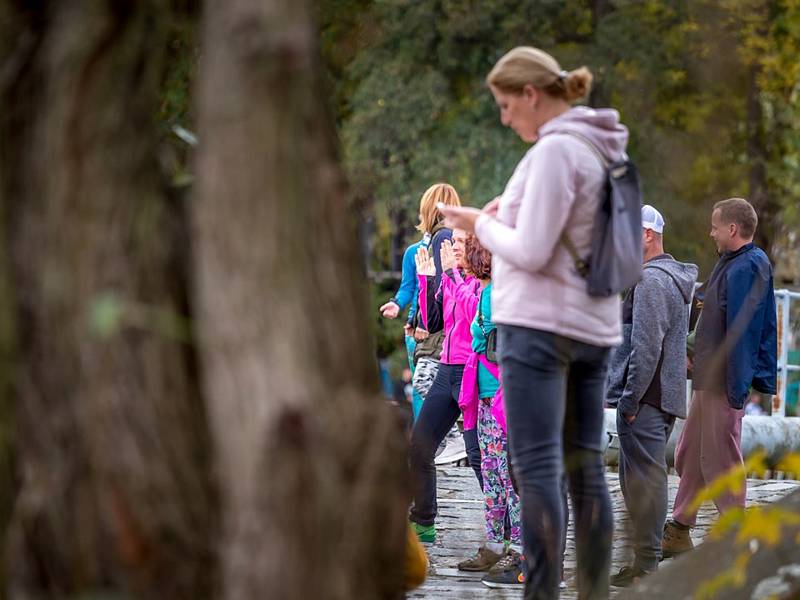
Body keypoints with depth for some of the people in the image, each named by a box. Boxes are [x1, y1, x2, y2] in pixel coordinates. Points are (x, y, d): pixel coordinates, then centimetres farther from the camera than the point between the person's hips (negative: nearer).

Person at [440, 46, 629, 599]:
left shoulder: (556, 149, -14)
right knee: (585, 468, 9)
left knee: (536, 470, -8)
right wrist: (513, 212, 12)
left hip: (539, 324, -9)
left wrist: (480, 225, 0)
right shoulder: (603, 148, 13)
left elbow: (531, 253, -16)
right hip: (594, 326, 9)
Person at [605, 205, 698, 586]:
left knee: (644, 481, -7)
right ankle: (646, 561, 19)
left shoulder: (651, 280, -14)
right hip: (665, 396, 10)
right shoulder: (673, 277, 19)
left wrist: (630, 399, -18)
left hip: (645, 398, -10)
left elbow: (646, 348, -21)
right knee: (639, 480, 15)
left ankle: (645, 568, -5)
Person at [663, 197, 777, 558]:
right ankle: (679, 534, 23)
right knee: (690, 453, 15)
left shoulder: (745, 269, -18)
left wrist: (736, 388, -24)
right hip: (708, 379, 11)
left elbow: (740, 332, -22)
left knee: (719, 458, -4)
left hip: (723, 382, -11)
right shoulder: (733, 264, 14)